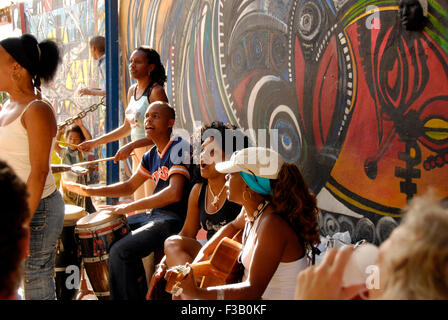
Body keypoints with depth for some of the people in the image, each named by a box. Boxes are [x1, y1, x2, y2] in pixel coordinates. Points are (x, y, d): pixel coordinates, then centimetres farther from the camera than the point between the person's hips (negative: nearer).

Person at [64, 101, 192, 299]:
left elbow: (174, 193, -26)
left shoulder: (179, 148, -13)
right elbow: (129, 187, 24)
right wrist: (91, 190, 11)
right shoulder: (151, 155, 15)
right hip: (155, 215, 10)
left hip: (175, 218, -10)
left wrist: (130, 207, -25)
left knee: (120, 251, -23)